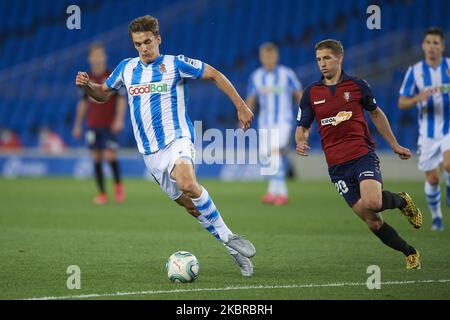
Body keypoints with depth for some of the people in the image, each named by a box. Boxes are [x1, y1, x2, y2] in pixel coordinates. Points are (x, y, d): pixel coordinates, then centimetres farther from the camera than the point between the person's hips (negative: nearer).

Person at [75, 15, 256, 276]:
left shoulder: (175, 64, -3)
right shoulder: (126, 68, 10)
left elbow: (215, 75, 4)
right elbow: (103, 94, 24)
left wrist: (241, 106, 2)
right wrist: (87, 86, 1)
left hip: (177, 139, -5)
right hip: (150, 152, 5)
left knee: (188, 185, -34)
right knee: (189, 204, 1)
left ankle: (228, 238, -23)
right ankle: (236, 252, 9)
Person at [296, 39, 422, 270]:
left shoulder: (357, 86, 2)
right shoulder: (311, 93, 5)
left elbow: (376, 114, 16)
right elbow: (302, 127, 11)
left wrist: (394, 145, 20)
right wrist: (301, 142, -13)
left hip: (363, 154, -2)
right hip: (337, 165, 2)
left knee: (372, 203, -28)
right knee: (371, 220, -2)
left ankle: (401, 200, 7)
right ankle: (410, 253, 17)